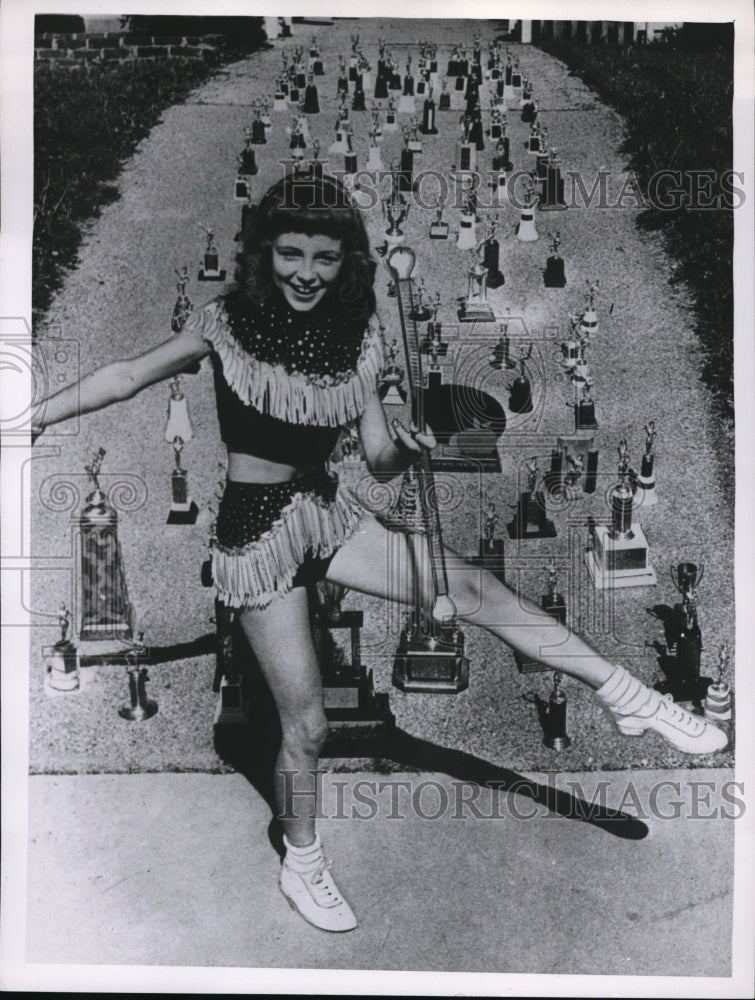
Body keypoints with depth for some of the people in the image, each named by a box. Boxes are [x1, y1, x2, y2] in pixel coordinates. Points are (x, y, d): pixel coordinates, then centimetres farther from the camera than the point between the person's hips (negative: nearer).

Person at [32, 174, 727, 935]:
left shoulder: (355, 339, -2)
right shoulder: (225, 324, -11)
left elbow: (378, 460, 0)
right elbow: (128, 375, 0)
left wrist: (405, 449, -23)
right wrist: (34, 416, 3)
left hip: (329, 514, 4)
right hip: (256, 529, -4)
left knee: (471, 588, -13)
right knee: (305, 725, 2)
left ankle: (627, 696, -5)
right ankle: (301, 863, 28)